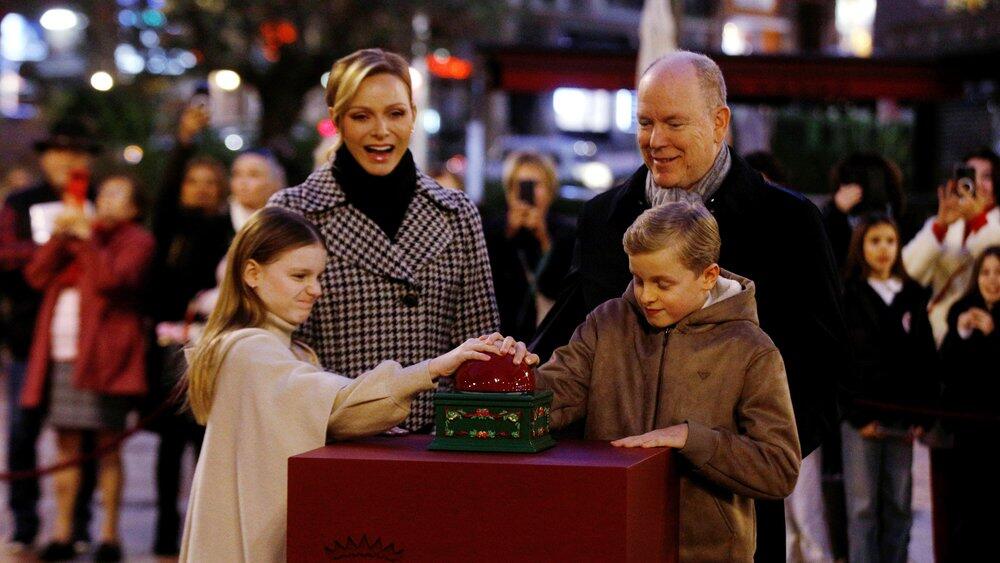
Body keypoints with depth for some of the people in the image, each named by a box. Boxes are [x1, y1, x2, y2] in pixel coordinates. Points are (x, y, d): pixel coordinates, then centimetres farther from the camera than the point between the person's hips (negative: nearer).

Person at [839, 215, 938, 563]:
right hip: (861, 413, -4)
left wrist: (923, 415, -1)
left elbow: (927, 360, 9)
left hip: (903, 415, 4)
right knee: (863, 504, -3)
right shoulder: (847, 296, -1)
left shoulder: (913, 296, 11)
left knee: (899, 504, 5)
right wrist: (859, 416, -11)